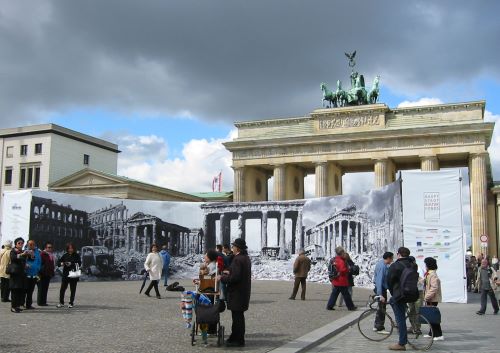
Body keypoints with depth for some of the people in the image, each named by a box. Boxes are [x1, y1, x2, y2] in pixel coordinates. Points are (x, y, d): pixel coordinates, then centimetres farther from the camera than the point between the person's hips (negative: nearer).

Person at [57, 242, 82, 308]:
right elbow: (58, 261, 9)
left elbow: (79, 264, -8)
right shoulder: (65, 255, 6)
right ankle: (61, 302, 15)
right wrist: (61, 263, -13)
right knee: (62, 289, 1)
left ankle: (71, 303, 13)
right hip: (65, 274, 2)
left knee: (73, 290, 3)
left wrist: (71, 264, -20)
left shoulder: (76, 255, 0)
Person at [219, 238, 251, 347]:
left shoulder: (237, 259, -20)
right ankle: (235, 337, 27)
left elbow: (235, 277, -24)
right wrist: (229, 272, 21)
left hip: (237, 292, -10)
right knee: (238, 316, 17)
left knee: (237, 316, -2)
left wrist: (222, 278, -12)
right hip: (243, 291, 10)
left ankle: (239, 340, 4)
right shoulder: (246, 258, 11)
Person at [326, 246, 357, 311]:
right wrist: (348, 270, -11)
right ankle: (350, 306, 12)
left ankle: (329, 306, 10)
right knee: (346, 294, 2)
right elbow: (343, 270, -28)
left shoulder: (335, 260, 11)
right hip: (342, 282, -8)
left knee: (334, 293, 11)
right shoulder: (341, 261, -18)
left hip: (336, 281, 9)